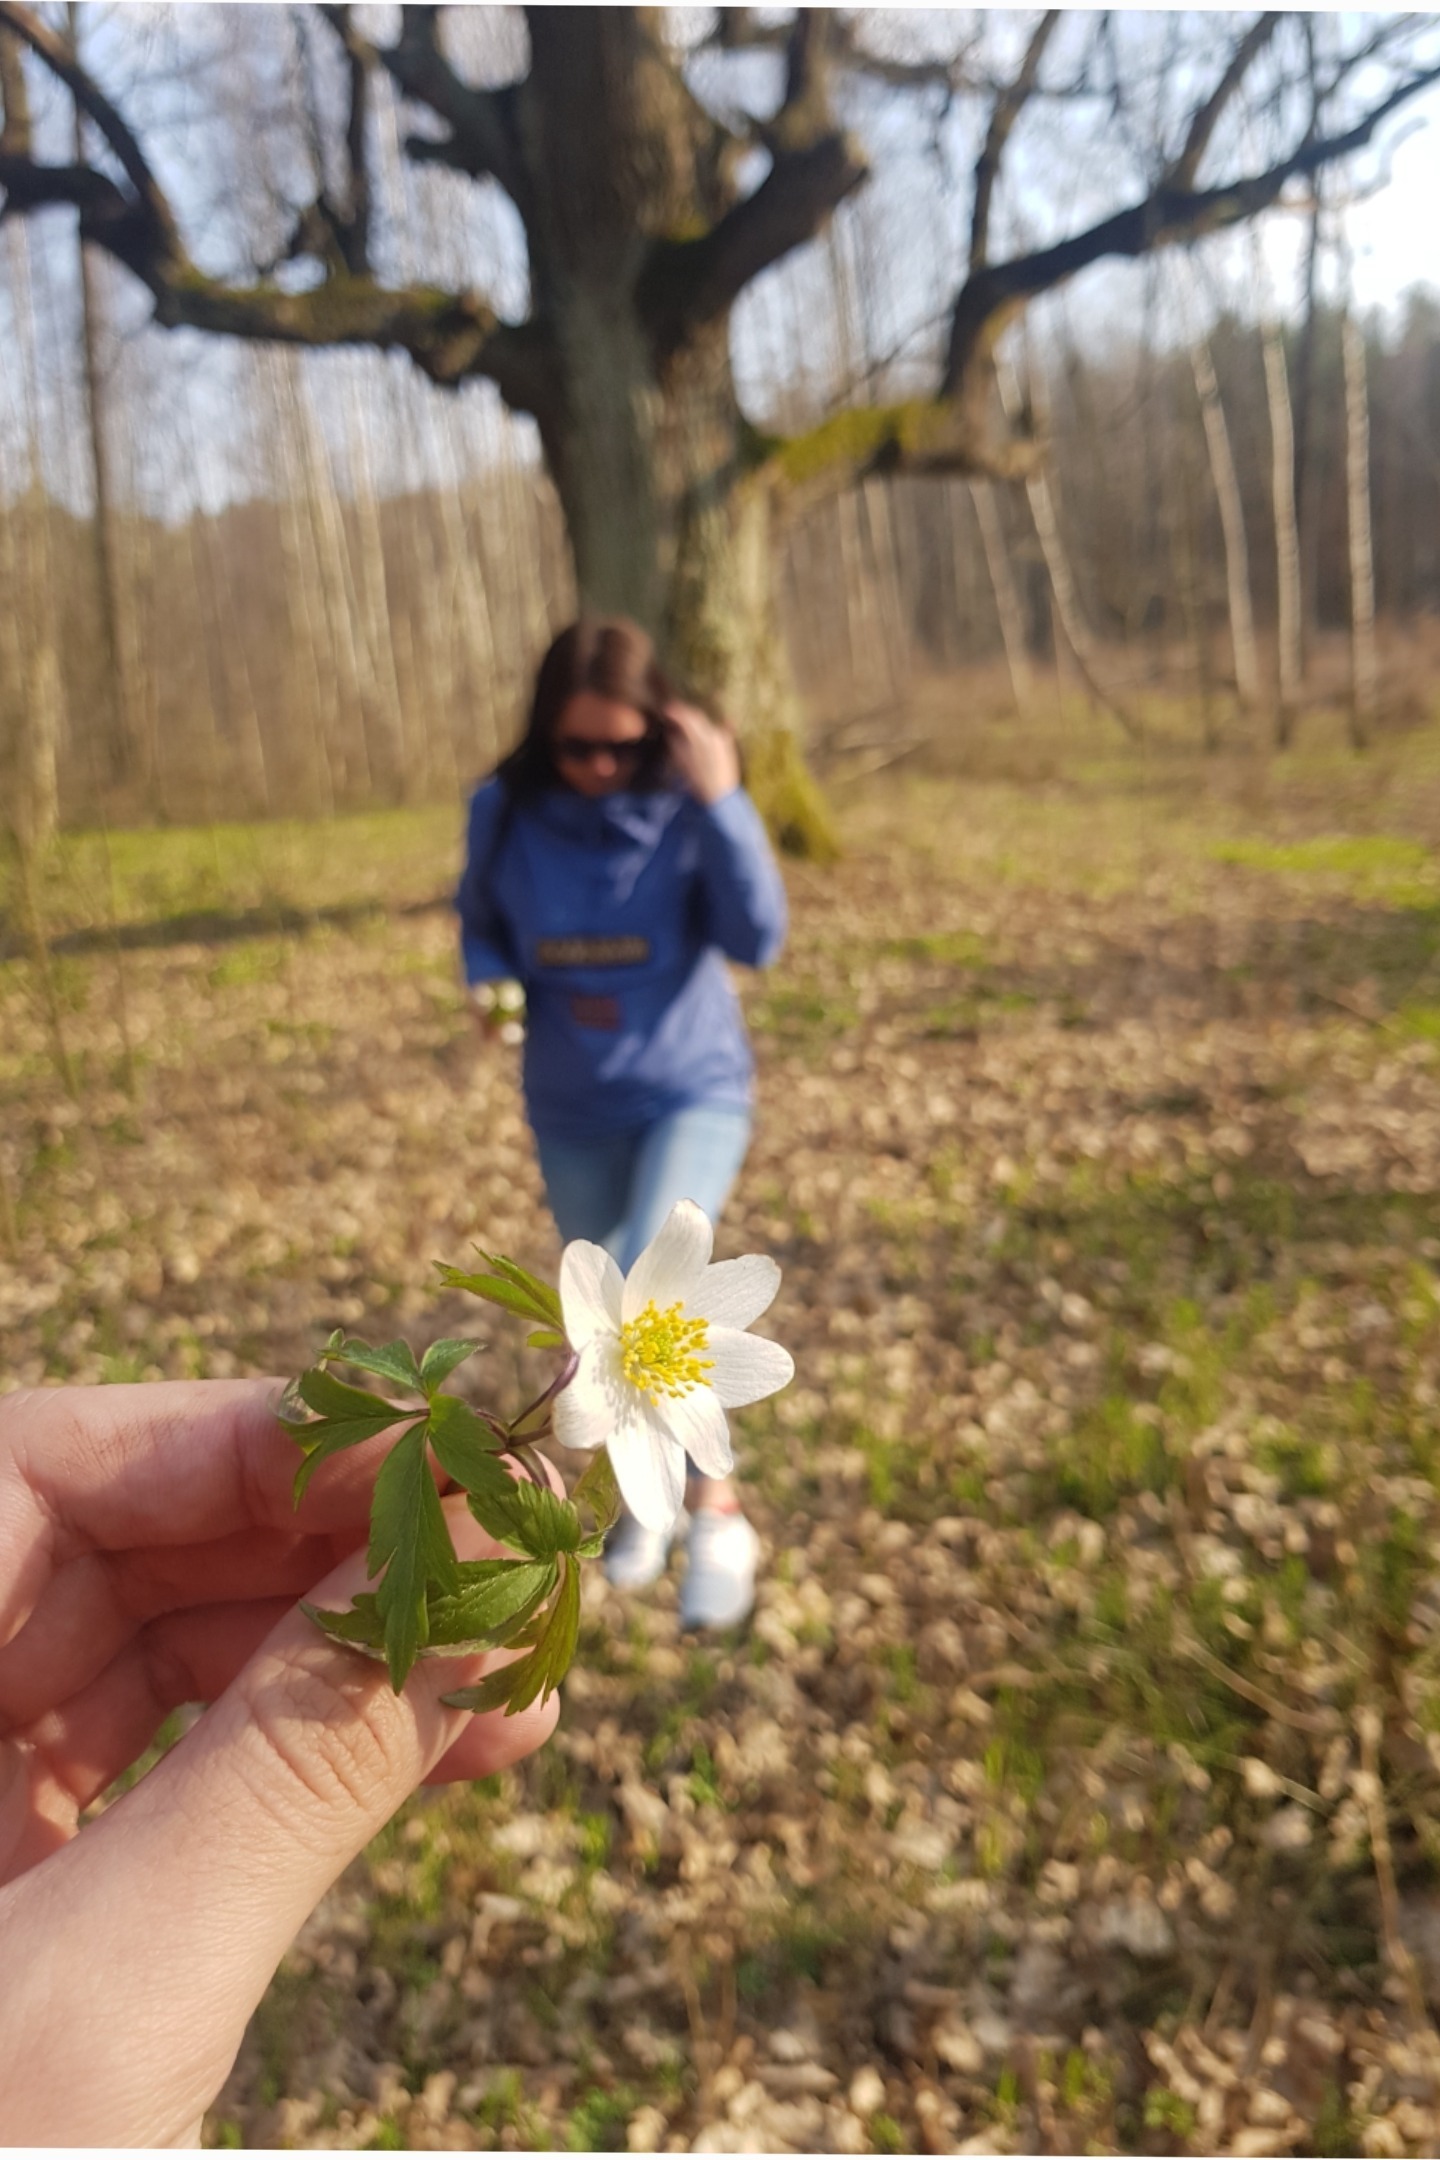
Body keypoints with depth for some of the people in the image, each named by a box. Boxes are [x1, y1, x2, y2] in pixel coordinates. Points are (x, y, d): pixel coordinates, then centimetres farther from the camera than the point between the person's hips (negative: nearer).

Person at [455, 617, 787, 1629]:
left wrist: (722, 800, -31)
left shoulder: (686, 805, -15)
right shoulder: (505, 812, -9)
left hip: (694, 1091, -4)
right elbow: (480, 920, 7)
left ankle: (717, 1514, -3)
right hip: (574, 1110, 4)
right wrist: (489, 980, -14)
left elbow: (757, 940, -24)